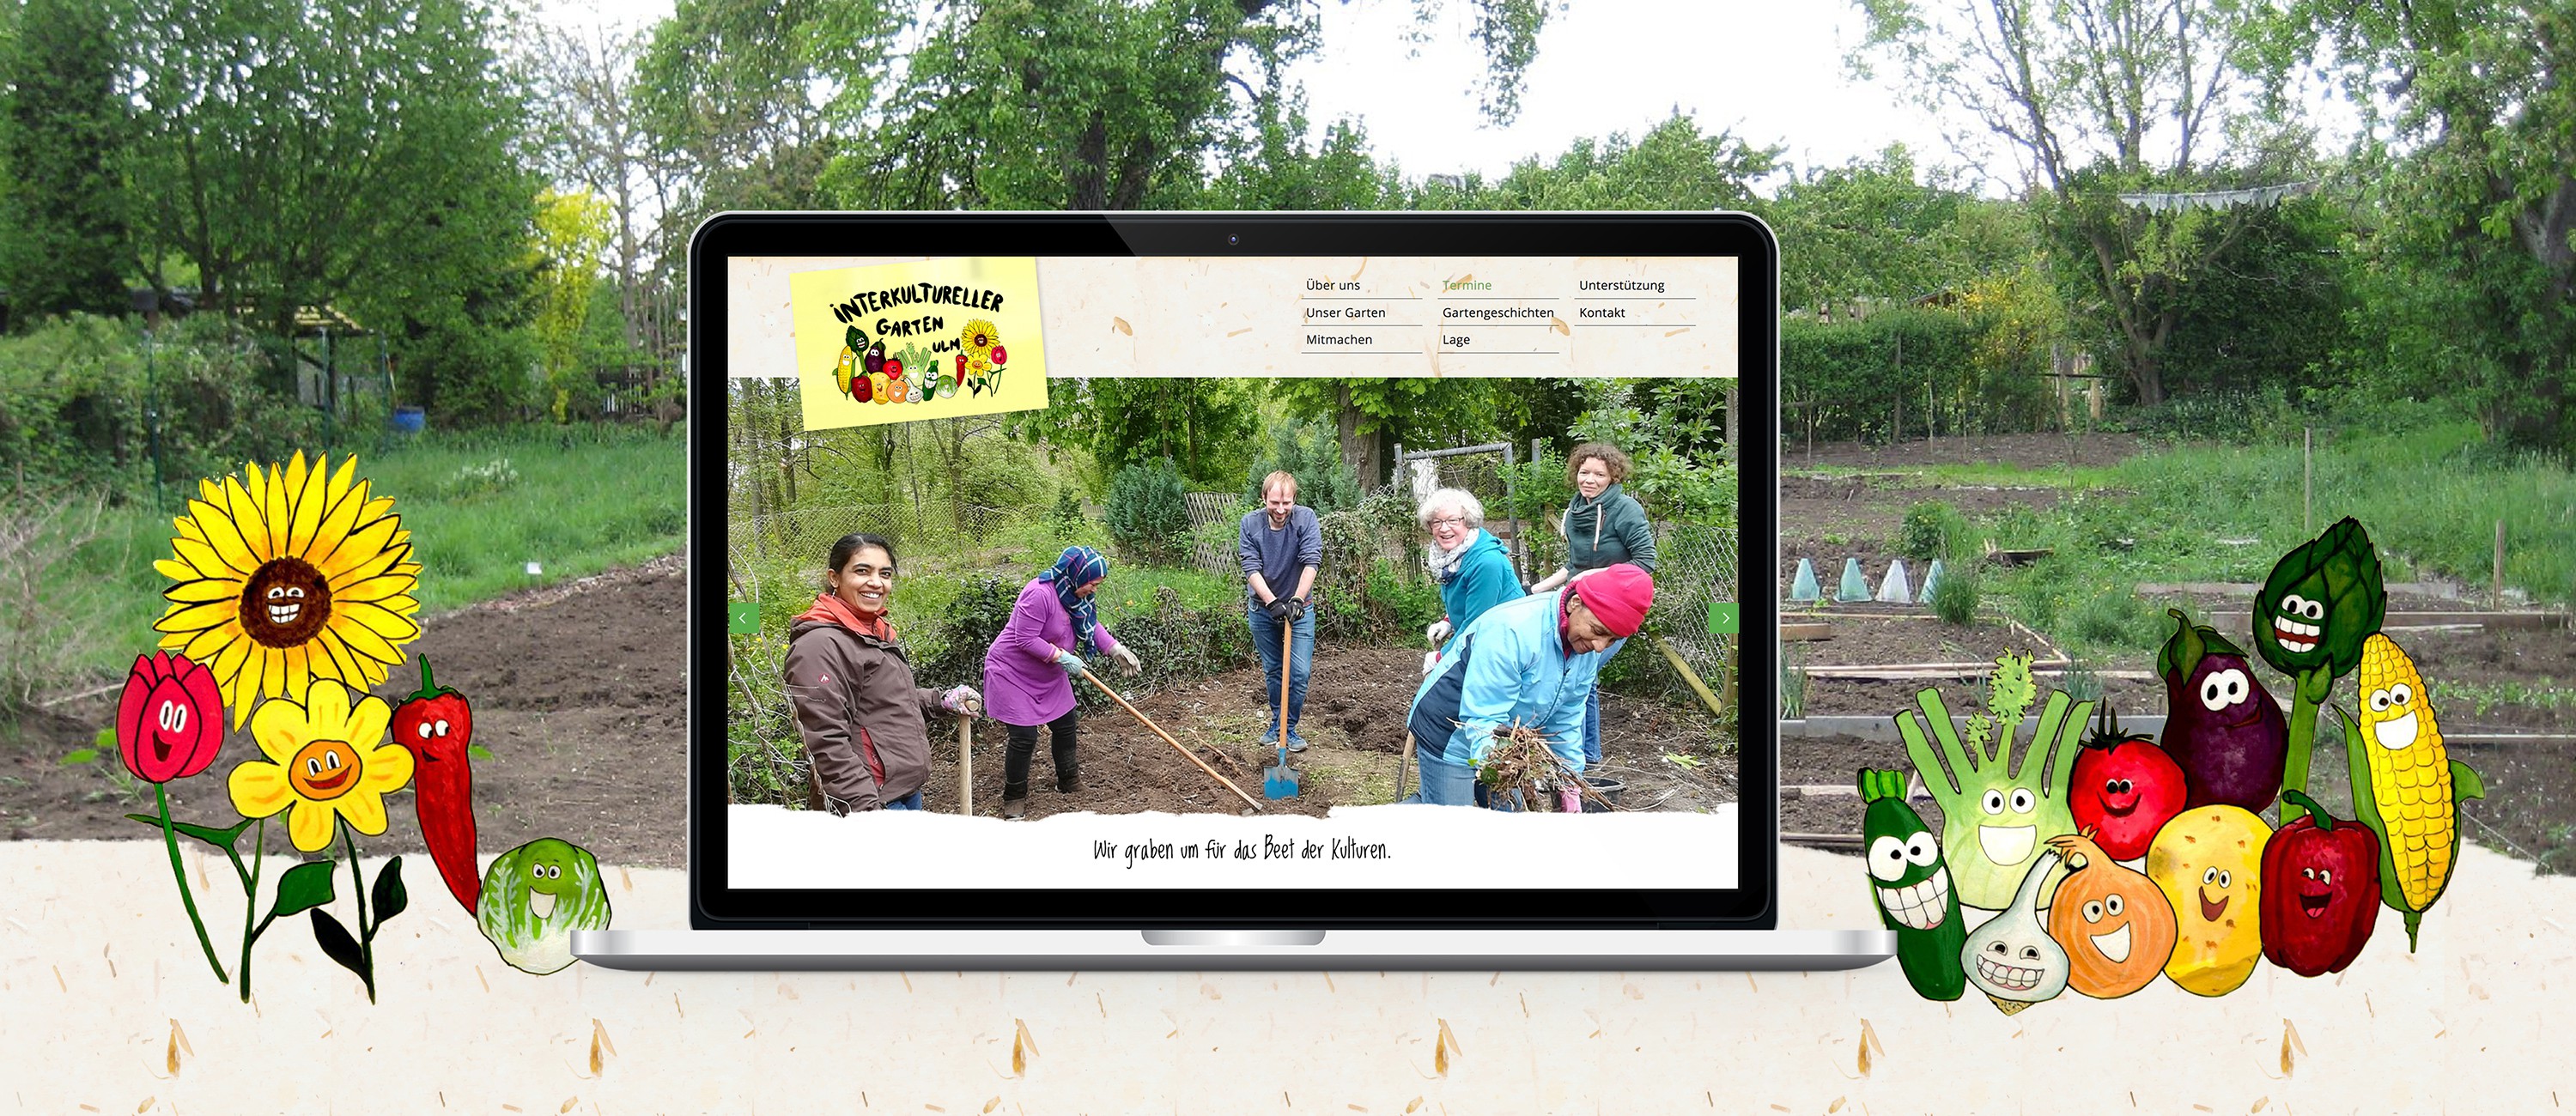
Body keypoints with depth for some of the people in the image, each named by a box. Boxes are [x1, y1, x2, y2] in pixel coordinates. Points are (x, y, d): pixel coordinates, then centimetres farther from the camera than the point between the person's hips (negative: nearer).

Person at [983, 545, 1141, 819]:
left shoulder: (1075, 595, -3)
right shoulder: (1040, 594, -33)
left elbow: (1092, 626, 10)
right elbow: (1025, 640, -32)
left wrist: (1116, 649, -3)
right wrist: (1063, 657, -27)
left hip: (1048, 677, 9)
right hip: (1012, 673, -9)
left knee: (1066, 726, 17)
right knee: (1024, 737, -10)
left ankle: (1069, 780, 37)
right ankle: (1014, 797, 7)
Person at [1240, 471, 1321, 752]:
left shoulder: (1305, 518, -16)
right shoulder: (1250, 523, -12)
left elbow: (1311, 562, -23)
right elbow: (1251, 569, -17)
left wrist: (1297, 599, -34)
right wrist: (1272, 602, -30)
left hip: (1297, 607, -1)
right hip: (1262, 608, 1)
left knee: (1300, 673, -6)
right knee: (1272, 670, 14)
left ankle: (1289, 728, 10)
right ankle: (1276, 722, 31)